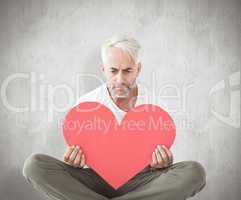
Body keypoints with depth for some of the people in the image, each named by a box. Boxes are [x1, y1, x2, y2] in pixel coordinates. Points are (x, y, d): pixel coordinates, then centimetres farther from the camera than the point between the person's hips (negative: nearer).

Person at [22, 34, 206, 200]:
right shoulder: (86, 104, -2)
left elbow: (161, 162, 6)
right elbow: (76, 160, 6)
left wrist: (162, 164, -17)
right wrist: (73, 162, -18)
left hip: (138, 182, 1)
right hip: (95, 179, 0)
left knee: (195, 171, -26)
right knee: (34, 164, -21)